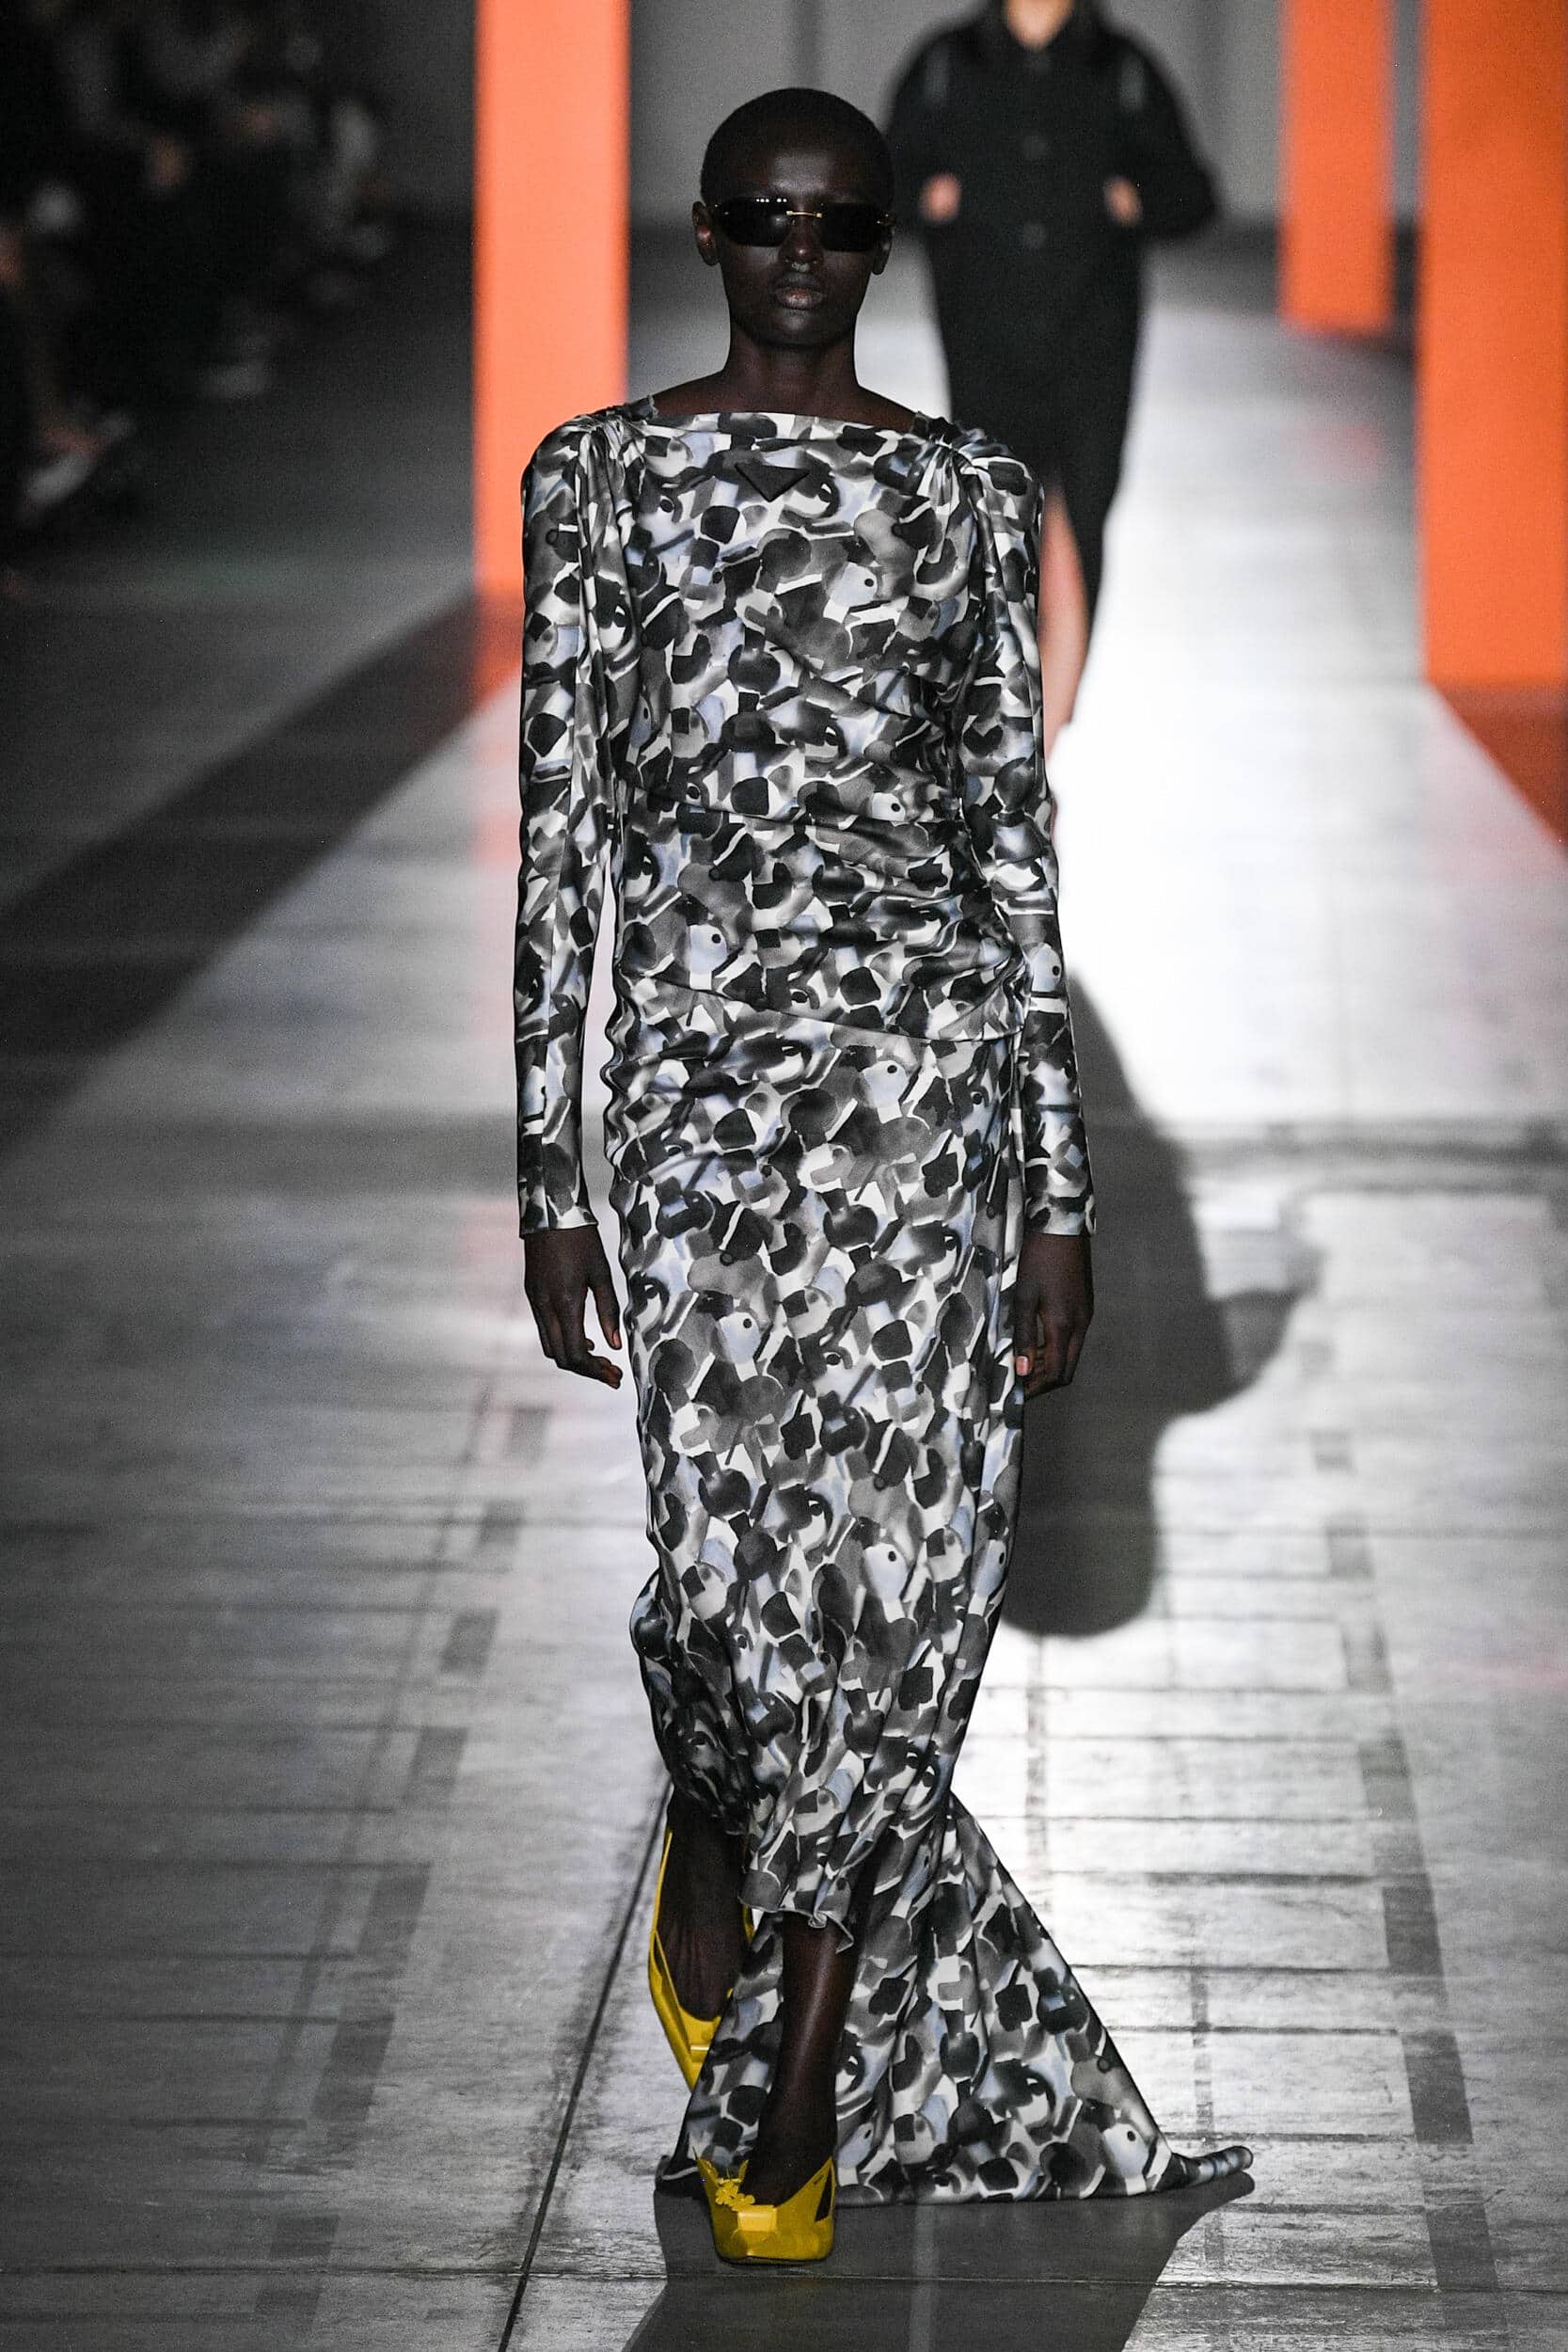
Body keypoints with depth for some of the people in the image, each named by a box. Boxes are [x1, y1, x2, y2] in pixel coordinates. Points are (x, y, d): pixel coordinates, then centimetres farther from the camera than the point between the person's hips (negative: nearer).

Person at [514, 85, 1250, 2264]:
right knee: (738, 1553, -10)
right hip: (706, 1039, -1)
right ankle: (711, 1842, 28)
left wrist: (1061, 1184, 4)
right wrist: (550, 1164, -2)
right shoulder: (603, 472, 5)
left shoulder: (971, 489, 9)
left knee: (909, 1555, -2)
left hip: (934, 1040, 2)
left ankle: (794, 2115, 10)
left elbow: (1018, 827, 8)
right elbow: (560, 820, 3)